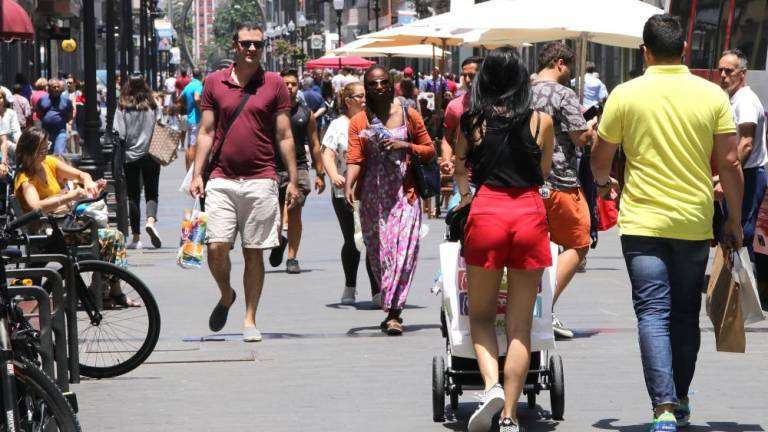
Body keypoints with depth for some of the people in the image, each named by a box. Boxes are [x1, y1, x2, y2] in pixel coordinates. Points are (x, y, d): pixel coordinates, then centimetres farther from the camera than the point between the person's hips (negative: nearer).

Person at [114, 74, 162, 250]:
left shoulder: (123, 108, -7)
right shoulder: (153, 107, -4)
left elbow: (119, 135, -8)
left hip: (130, 157, 0)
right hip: (151, 156, 0)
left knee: (133, 196, 7)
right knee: (152, 193, 9)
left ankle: (136, 237, 6)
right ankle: (151, 220, -19)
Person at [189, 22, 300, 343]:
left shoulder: (274, 84, 4)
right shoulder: (214, 82, 7)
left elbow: (284, 135, 5)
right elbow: (206, 132, 9)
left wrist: (293, 180, 2)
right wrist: (197, 174, 0)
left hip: (260, 181, 0)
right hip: (221, 180, 1)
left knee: (254, 253, 2)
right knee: (216, 248, -9)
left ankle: (250, 320, 11)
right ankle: (226, 296, 20)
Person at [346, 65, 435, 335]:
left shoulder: (409, 116, 5)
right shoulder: (359, 122, 6)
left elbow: (429, 150, 10)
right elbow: (355, 159, -4)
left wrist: (406, 146, -8)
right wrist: (349, 184, -22)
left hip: (404, 192, -2)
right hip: (372, 196, 2)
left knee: (403, 250, -13)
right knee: (377, 252, 4)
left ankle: (393, 313, -16)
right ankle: (392, 310, 17)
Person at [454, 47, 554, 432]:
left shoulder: (474, 121, 5)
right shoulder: (541, 122, 4)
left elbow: (459, 169, 22)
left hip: (486, 212, 0)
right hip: (530, 213, 1)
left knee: (481, 314, 13)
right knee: (520, 324, 6)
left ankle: (491, 385, -12)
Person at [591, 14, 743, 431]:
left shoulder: (626, 94, -4)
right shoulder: (712, 95, -1)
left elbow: (600, 158, 5)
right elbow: (730, 164, -2)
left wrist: (603, 180, 28)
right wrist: (734, 221, 8)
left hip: (642, 223, -2)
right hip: (694, 223, 2)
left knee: (653, 312, -4)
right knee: (686, 314, 16)